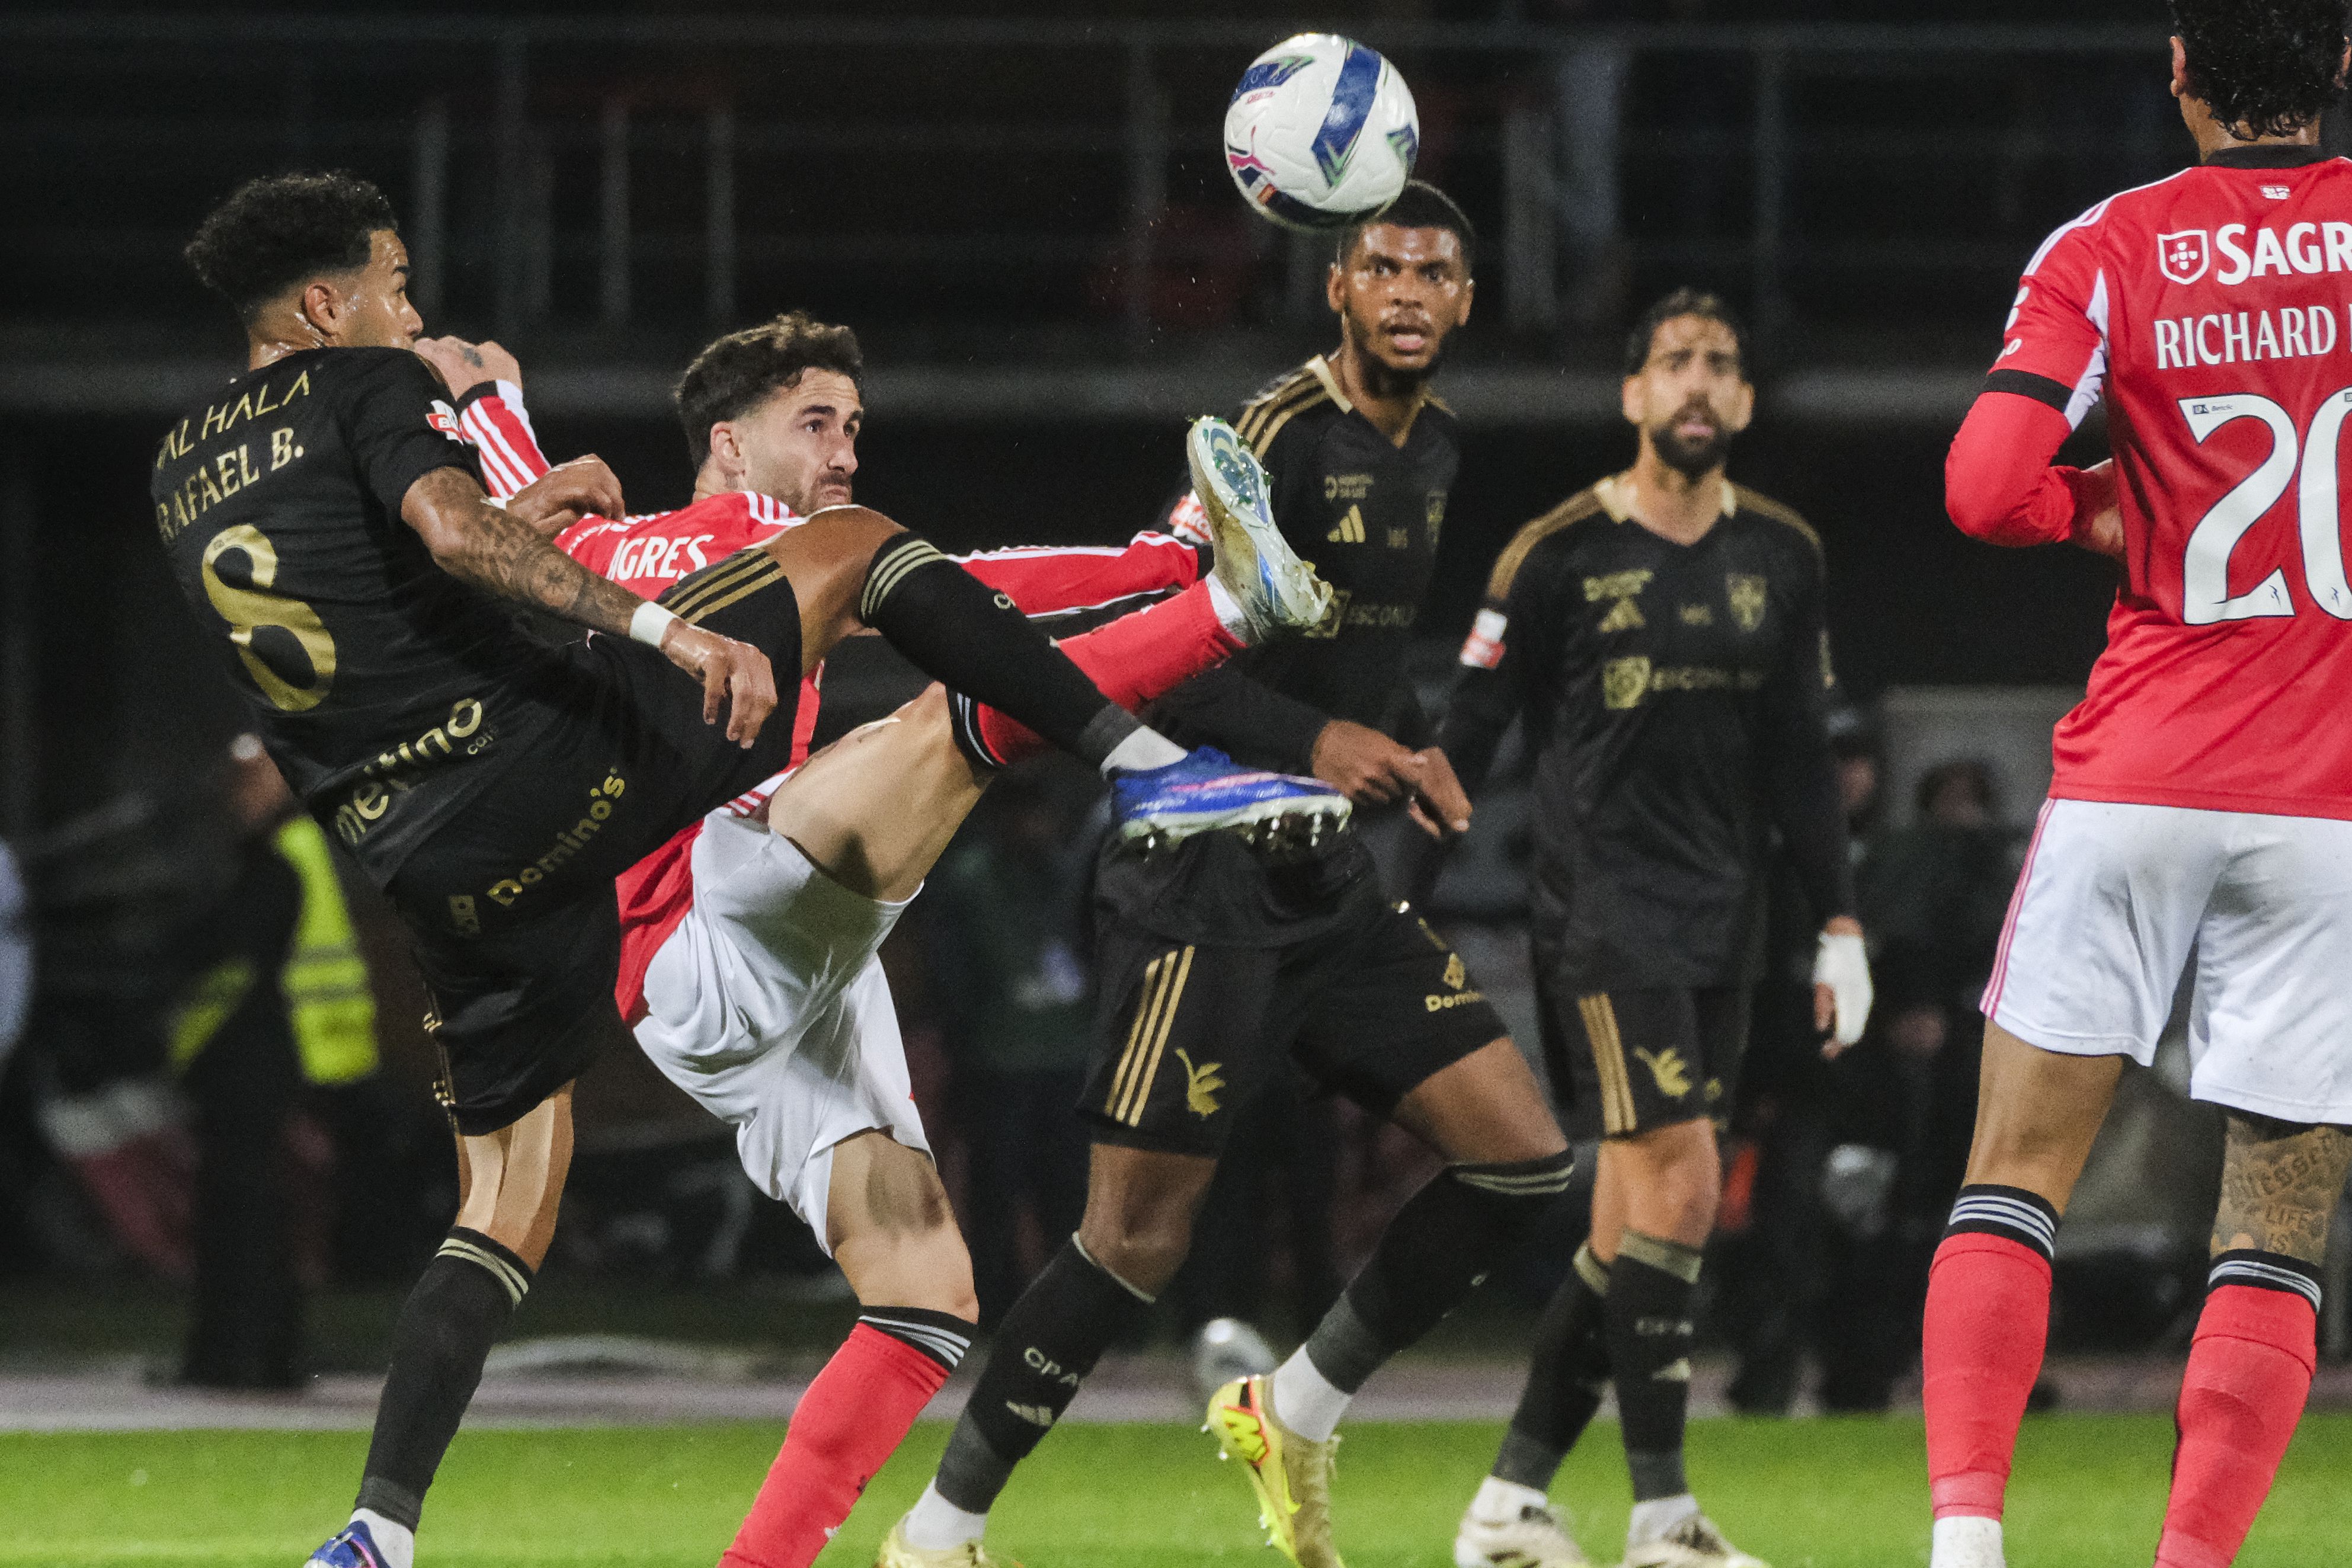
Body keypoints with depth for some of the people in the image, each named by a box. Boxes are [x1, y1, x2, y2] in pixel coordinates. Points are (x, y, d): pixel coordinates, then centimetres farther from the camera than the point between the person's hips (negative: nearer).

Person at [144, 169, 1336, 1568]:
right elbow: (453, 532, -21)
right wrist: (660, 627, -30)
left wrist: (519, 519, 40)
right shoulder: (363, 385, -1)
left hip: (422, 863, 7)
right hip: (532, 751, -7)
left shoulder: (186, 472, 21)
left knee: (510, 1193, 16)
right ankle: (1144, 761, -6)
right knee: (853, 547, 7)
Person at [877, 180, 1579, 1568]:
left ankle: (1298, 1414, 13)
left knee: (1525, 1159, -1)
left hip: (1332, 877, 8)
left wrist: (1399, 761, 14)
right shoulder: (1281, 435, -15)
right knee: (1142, 1235, -9)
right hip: (1208, 879, -8)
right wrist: (1311, 740, -28)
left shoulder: (1432, 449, 13)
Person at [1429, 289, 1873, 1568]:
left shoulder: (1780, 557, 11)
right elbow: (1468, 736, -1)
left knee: (1631, 1217, 4)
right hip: (1599, 900, -6)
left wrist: (1839, 923, 12)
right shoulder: (1560, 551, -4)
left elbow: (1800, 755, 17)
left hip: (1719, 918, 6)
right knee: (1679, 1182, -16)